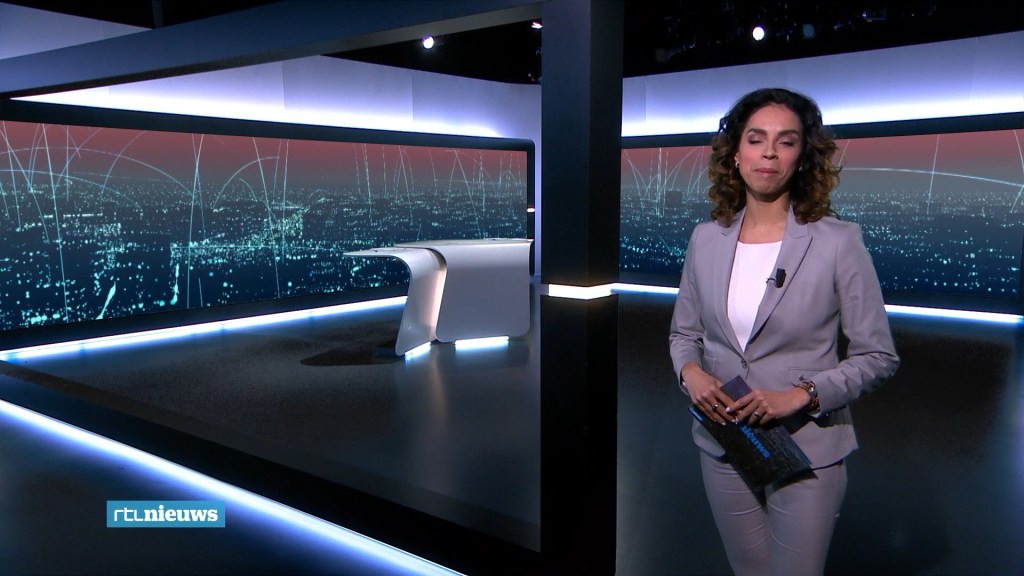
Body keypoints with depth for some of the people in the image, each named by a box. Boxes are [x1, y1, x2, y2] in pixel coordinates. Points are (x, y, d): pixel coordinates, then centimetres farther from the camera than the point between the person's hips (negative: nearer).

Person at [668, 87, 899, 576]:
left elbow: (877, 356, -7)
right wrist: (691, 371, -11)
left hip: (806, 452, -3)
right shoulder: (705, 239, 0)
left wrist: (801, 396, -20)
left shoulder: (838, 242, -11)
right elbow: (683, 332, 11)